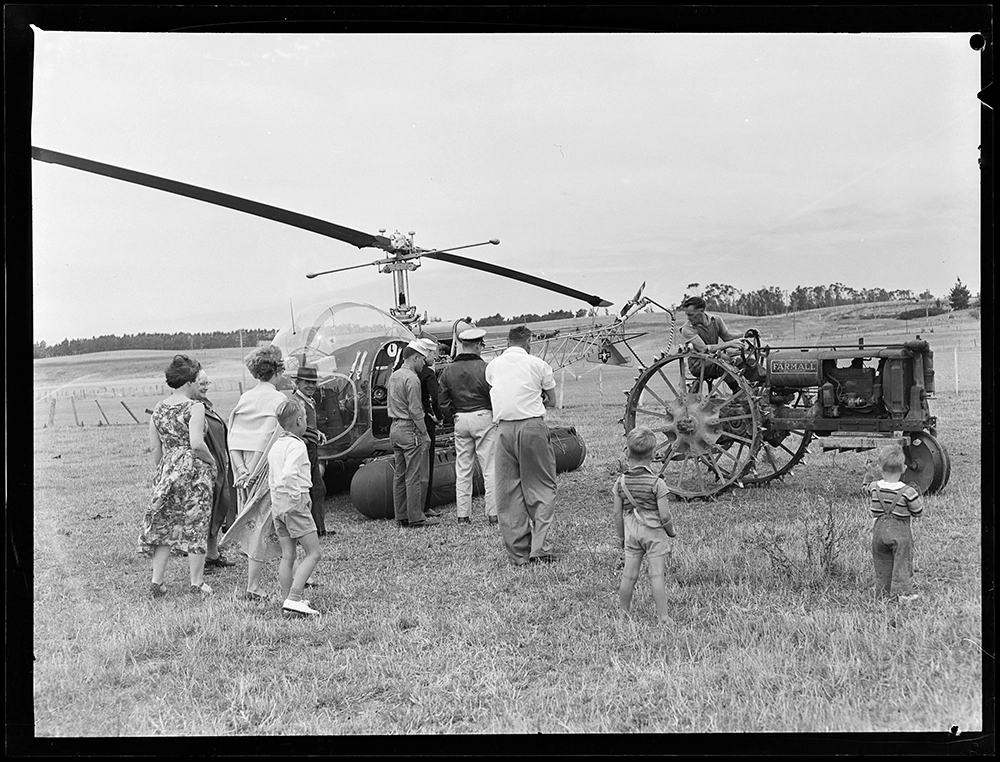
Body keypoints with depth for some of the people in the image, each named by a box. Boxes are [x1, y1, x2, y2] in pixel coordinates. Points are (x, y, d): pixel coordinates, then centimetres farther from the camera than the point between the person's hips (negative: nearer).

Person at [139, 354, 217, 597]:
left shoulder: (158, 408, 7)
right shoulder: (194, 407, -12)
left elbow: (155, 448, 9)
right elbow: (197, 444, -22)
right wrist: (211, 461, -6)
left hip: (166, 470, 6)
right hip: (193, 469, -6)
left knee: (164, 525, 14)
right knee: (196, 527, 4)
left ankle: (157, 581, 14)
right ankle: (197, 583, 10)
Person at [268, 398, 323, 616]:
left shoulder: (276, 446, 13)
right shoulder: (297, 445, -15)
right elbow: (289, 474, -29)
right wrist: (297, 495, -19)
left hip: (277, 504, 9)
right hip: (295, 504, -9)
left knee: (287, 556, 12)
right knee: (313, 553, -3)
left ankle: (287, 599, 14)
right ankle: (293, 599, -11)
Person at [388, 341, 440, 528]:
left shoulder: (394, 376, 14)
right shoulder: (412, 378, -14)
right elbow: (415, 409, -17)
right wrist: (424, 433, -12)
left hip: (395, 427, 9)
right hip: (410, 429, -9)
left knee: (400, 475, 12)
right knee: (415, 477, -5)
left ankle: (401, 516, 16)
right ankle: (416, 517, -2)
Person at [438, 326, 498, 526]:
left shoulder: (448, 371, 6)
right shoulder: (484, 368, -10)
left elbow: (443, 402, 6)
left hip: (460, 420, 5)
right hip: (483, 418, -5)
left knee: (463, 470, 10)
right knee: (490, 468, 1)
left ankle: (462, 515, 11)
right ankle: (493, 513, 1)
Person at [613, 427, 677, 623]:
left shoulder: (621, 482, -2)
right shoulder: (657, 483, -14)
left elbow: (617, 513, 2)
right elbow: (664, 515, -14)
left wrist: (621, 536, 15)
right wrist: (671, 531, 5)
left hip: (631, 531, 4)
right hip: (654, 532, -4)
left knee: (629, 575, 11)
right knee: (656, 575, 0)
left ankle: (623, 613, 21)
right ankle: (662, 616, 5)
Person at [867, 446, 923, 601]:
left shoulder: (874, 487, -10)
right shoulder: (908, 492, -18)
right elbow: (918, 512, -8)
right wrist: (917, 496, 8)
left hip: (879, 531, 3)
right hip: (900, 533, -3)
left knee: (882, 562, 17)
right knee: (902, 563, 11)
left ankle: (883, 590, 25)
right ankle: (903, 591, 12)